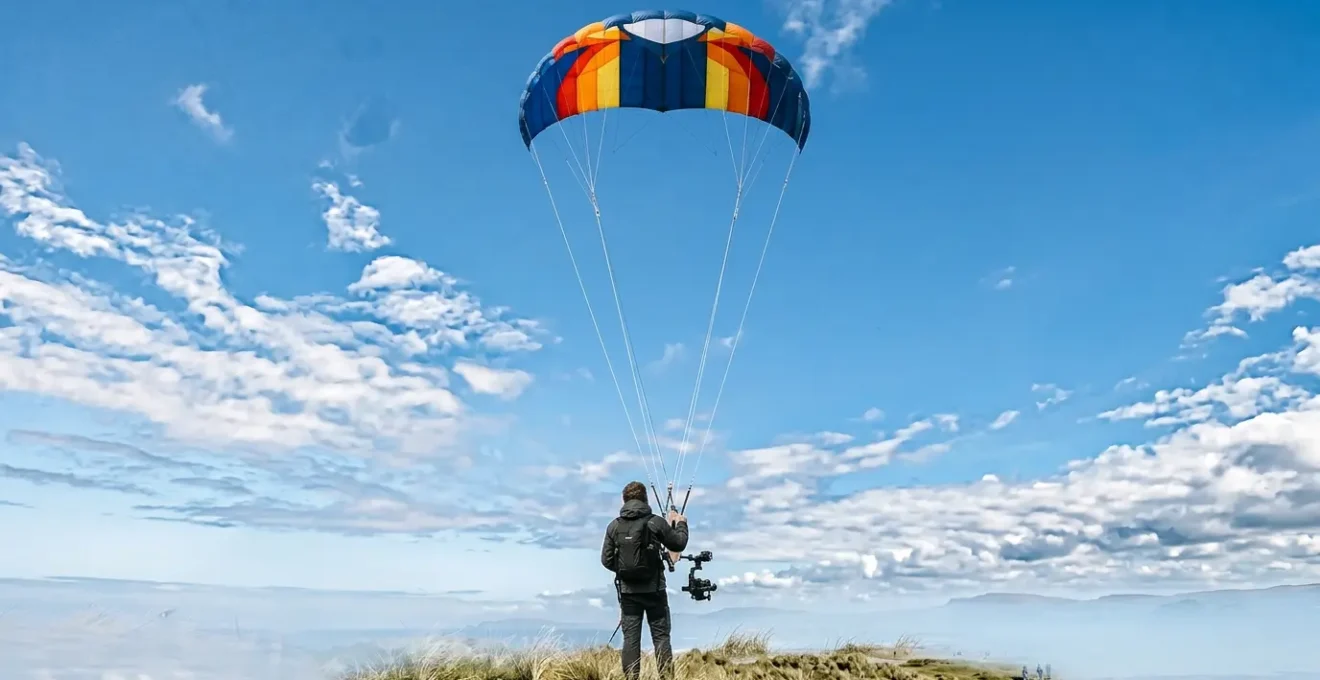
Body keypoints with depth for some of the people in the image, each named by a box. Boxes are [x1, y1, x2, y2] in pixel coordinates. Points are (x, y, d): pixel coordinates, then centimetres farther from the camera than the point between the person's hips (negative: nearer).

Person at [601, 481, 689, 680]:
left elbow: (606, 560, 1)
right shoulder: (655, 522, -7)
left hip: (627, 591, 2)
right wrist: (681, 524, 20)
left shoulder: (614, 526, 0)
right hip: (654, 589, -2)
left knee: (631, 638, 6)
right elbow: (678, 545, 3)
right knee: (661, 637, 4)